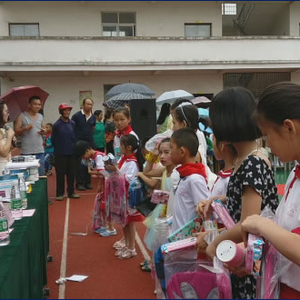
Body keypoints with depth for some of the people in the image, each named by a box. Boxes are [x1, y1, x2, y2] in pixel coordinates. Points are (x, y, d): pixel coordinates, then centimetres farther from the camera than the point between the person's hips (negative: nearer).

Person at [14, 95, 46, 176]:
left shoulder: (41, 117, 11)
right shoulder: (22, 116, -2)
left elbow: (44, 129, 20)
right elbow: (16, 132, -3)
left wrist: (43, 131, -3)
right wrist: (25, 128, -20)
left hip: (40, 151, 4)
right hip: (26, 152, -4)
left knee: (40, 174, 8)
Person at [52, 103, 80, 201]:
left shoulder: (72, 124, 3)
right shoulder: (57, 124, -9)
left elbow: (74, 137, 10)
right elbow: (53, 139, -2)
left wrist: (73, 147, 5)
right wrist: (58, 148, 5)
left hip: (71, 153, 4)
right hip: (60, 154, -4)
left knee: (71, 173, 10)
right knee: (60, 174, 3)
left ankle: (71, 192, 22)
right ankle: (59, 193, 13)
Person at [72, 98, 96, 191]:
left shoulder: (93, 117, 8)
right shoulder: (76, 116, -7)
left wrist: (89, 134, 13)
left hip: (90, 142, 5)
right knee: (79, 164, -1)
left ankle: (88, 182, 18)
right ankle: (79, 183, 6)